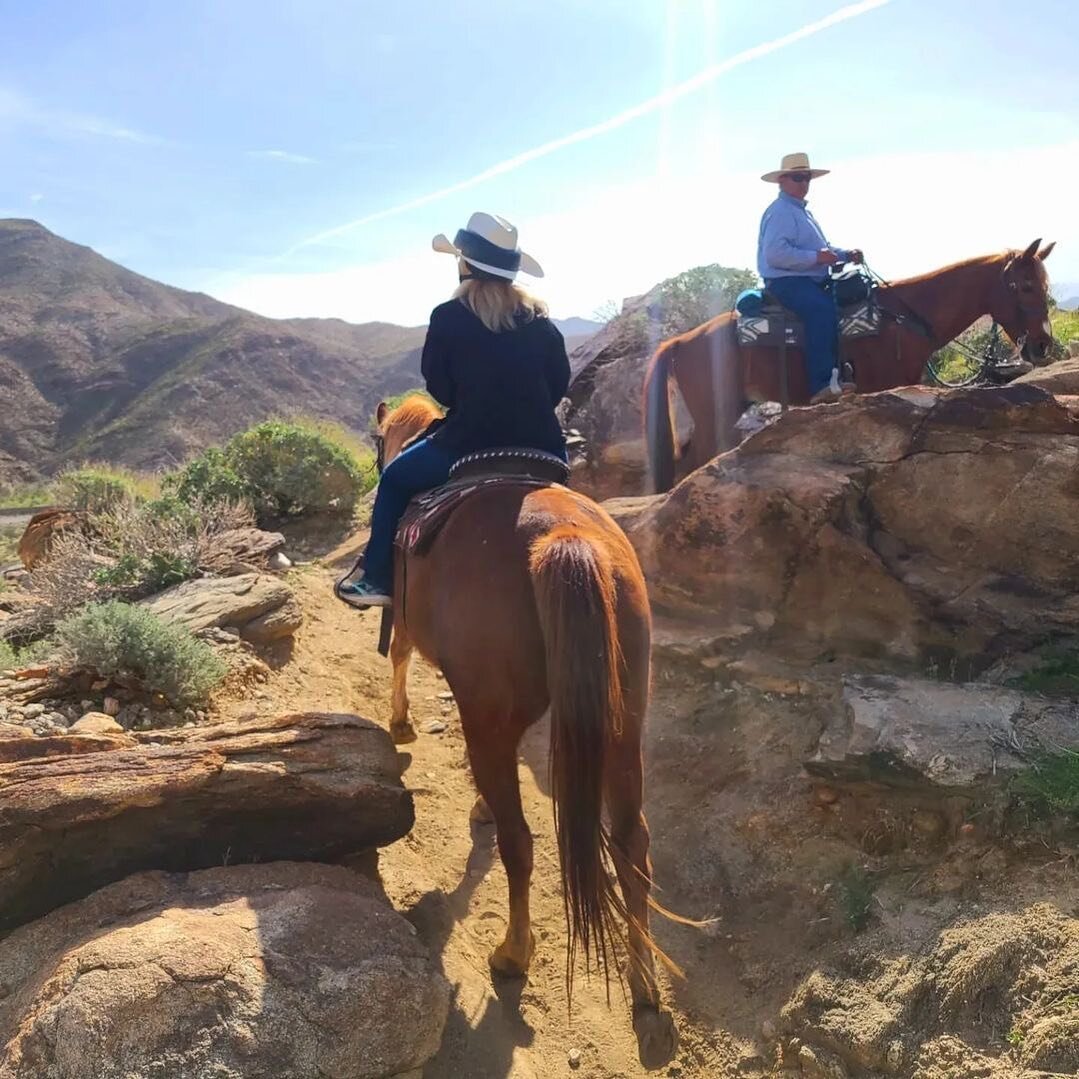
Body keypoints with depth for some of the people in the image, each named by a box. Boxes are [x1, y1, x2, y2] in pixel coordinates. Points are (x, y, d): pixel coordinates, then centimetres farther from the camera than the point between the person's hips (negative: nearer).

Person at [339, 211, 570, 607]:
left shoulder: (448, 316, -4)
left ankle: (378, 581, 22)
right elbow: (560, 383, 11)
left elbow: (439, 388, 0)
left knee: (394, 479, 21)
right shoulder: (541, 319, 8)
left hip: (471, 445, -4)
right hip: (543, 451, 4)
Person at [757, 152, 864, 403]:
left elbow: (822, 248, 30)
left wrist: (846, 254, 11)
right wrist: (816, 257, -22)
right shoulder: (780, 212, -9)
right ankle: (821, 387, -36)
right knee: (823, 308, -33)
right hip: (786, 282, -11)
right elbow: (775, 254, -23)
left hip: (813, 280, 11)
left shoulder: (803, 212, 24)